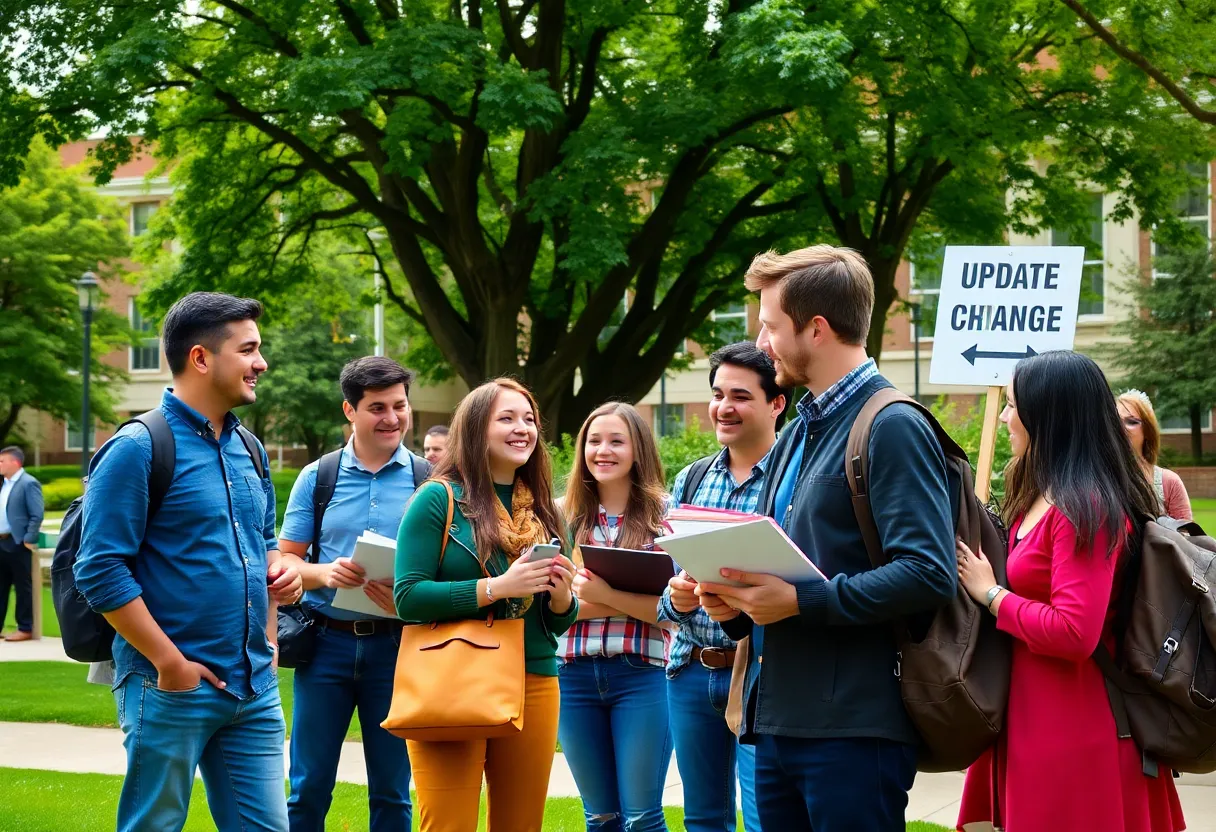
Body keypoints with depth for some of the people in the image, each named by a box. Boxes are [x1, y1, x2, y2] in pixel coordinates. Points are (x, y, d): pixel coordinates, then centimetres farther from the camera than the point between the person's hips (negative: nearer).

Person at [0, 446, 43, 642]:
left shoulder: (29, 484, -11)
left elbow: (37, 515, -15)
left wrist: (28, 540, -17)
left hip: (17, 544, -9)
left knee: (23, 587, -2)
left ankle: (25, 629, 3)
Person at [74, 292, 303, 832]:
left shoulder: (249, 450, 14)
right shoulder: (138, 448, -10)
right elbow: (100, 571, -14)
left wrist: (279, 570, 4)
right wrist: (170, 664, -16)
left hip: (255, 687, 7)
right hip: (173, 688, -7)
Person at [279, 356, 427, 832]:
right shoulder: (316, 478, 5)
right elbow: (284, 559, 5)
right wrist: (324, 573, -17)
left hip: (395, 645, 0)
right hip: (327, 642, 0)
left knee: (391, 791, 7)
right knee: (309, 787, 4)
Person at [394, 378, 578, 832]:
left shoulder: (542, 511, 13)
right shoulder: (438, 499, -3)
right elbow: (407, 597, -12)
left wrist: (562, 595, -6)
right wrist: (498, 586, -19)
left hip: (534, 685, 5)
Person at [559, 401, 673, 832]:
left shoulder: (662, 514, -2)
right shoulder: (565, 516, 8)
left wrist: (606, 596, -21)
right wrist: (632, 604, -12)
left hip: (642, 673, -3)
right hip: (575, 676, 4)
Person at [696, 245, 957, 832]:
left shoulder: (892, 427, -10)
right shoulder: (796, 436, 19)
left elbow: (929, 575, -20)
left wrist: (800, 601, -19)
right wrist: (736, 605, 7)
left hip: (853, 728, -9)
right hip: (777, 722, 9)